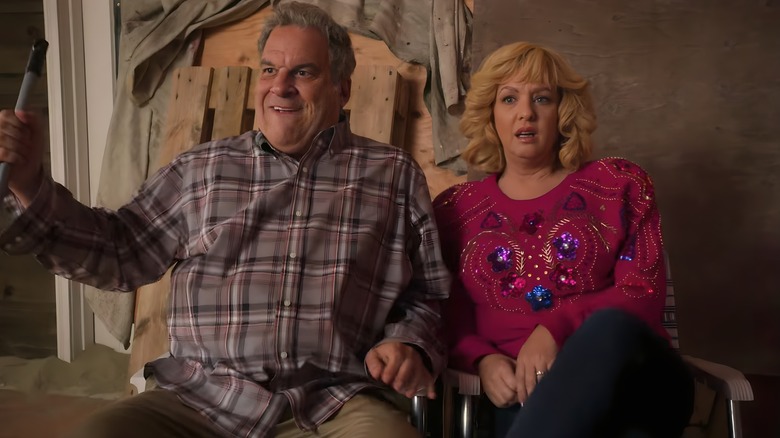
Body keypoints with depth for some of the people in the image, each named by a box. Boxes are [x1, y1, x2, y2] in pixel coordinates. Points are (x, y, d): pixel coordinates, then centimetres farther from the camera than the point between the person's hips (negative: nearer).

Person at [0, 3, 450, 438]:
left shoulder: (395, 175, 11)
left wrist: (410, 345, -6)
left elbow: (427, 295, 14)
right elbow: (118, 253, 15)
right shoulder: (201, 169, 14)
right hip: (201, 398, 1)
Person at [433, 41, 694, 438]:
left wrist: (556, 330, -16)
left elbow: (643, 293, 1)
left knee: (611, 329, -37)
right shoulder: (454, 209, 16)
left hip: (632, 381, 3)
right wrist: (482, 361, -11)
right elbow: (449, 317, 11)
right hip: (524, 397, -2)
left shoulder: (619, 183, 12)